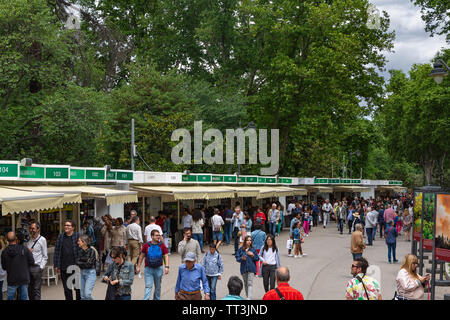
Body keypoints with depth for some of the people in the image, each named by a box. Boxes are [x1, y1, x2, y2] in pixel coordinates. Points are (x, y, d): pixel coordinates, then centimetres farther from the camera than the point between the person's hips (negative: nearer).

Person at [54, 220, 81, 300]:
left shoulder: (78, 236, -3)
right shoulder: (60, 237, 7)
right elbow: (57, 251, 7)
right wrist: (56, 265, 2)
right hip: (64, 268, 3)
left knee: (78, 288, 8)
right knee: (67, 288, 9)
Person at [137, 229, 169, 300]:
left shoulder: (162, 245, -1)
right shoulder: (146, 245, -2)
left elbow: (166, 256, -1)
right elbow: (141, 256, 7)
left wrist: (166, 266, -12)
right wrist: (138, 266, 7)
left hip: (159, 268, 1)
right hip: (148, 269, -1)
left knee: (158, 286, 13)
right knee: (148, 286, -6)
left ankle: (156, 299, 28)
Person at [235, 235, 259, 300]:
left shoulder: (253, 249, 2)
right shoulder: (241, 249, 2)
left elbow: (257, 258, 5)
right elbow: (237, 258, 2)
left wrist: (252, 255, -12)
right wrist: (242, 258, -18)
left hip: (251, 268, -2)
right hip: (243, 268, 2)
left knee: (250, 283, -12)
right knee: (245, 283, 14)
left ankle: (249, 298, -18)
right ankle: (247, 296, 28)